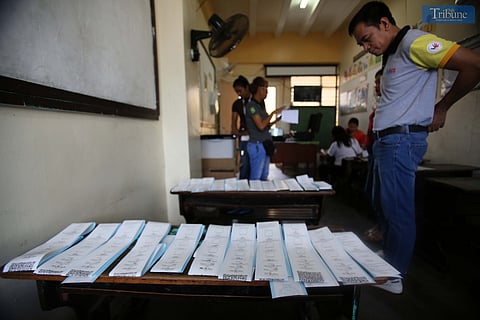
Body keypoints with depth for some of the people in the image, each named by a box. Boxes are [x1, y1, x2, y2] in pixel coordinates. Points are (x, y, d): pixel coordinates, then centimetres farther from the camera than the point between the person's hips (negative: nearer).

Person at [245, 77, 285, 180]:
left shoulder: (260, 105, 14)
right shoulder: (251, 105, -12)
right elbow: (261, 126, -20)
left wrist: (276, 120, 4)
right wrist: (273, 113, -13)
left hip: (264, 145, 9)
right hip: (257, 145, -9)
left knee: (264, 177, 15)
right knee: (255, 178, -1)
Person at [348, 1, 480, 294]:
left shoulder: (413, 42, -7)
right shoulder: (392, 56, 20)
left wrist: (441, 107, -4)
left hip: (401, 140, -10)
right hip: (387, 140, 10)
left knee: (398, 211, -1)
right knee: (385, 207, 16)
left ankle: (395, 276, 15)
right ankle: (386, 263, 32)